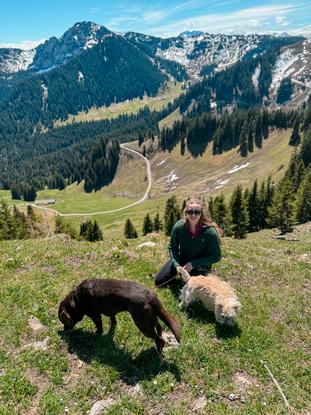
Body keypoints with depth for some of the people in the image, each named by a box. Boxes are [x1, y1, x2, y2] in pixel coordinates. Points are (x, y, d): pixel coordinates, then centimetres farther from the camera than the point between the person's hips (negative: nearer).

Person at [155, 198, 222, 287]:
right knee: (158, 281, 4)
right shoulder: (178, 227, -21)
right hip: (181, 260, 3)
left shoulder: (210, 232, -28)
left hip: (200, 265, -3)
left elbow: (216, 256, -17)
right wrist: (177, 265, -20)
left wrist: (193, 264, -21)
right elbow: (172, 247, -5)